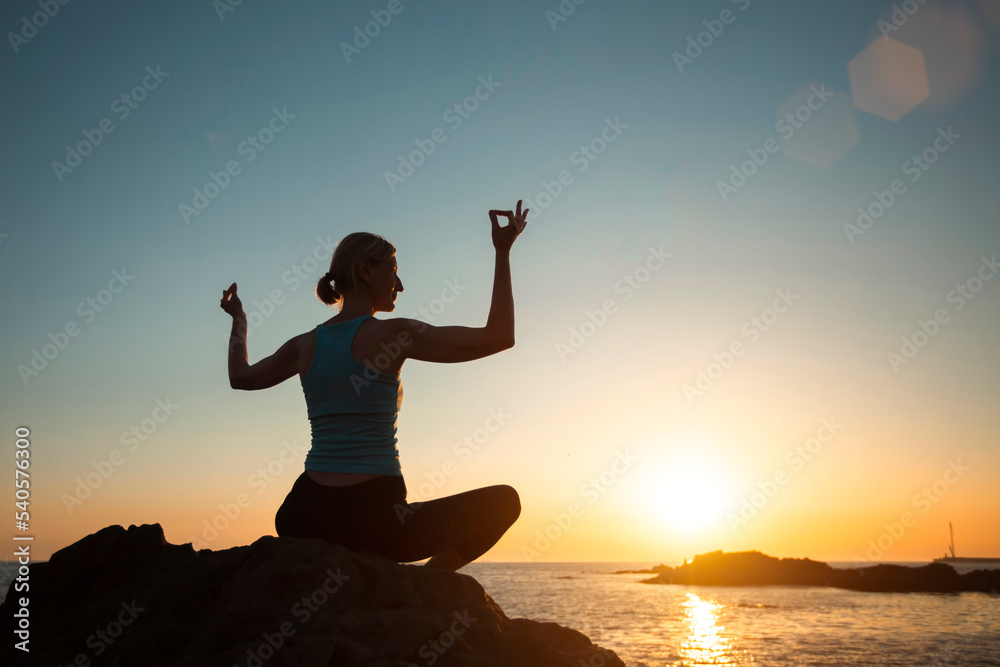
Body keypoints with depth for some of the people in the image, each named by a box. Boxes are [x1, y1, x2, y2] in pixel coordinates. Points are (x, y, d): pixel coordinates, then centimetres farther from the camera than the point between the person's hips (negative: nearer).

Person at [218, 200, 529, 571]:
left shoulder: (305, 345, 8)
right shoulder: (391, 335, -10)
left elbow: (241, 377, 28)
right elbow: (498, 337, -13)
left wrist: (238, 320, 43)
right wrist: (503, 253, -8)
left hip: (306, 517, 6)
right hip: (374, 521, -6)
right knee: (504, 501, 8)